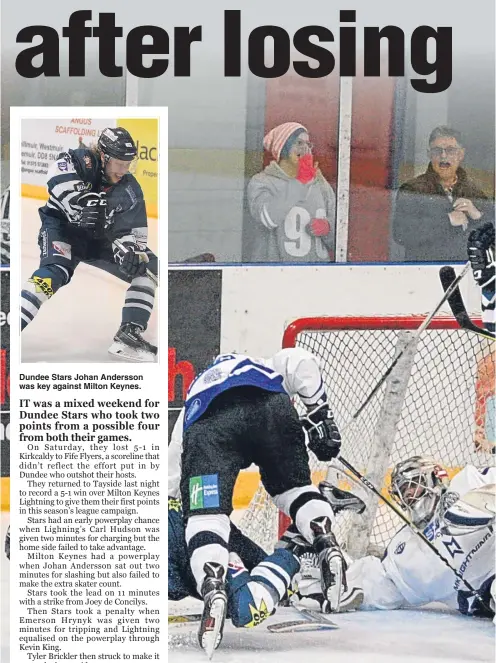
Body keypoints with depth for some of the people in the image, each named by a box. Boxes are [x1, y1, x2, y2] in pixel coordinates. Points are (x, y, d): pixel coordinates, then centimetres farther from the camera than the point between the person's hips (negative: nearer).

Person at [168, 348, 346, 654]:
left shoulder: (192, 401, 46)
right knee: (295, 487, 23)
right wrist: (320, 416, 17)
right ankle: (327, 545, 0)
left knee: (204, 513, 0)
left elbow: (172, 486, 41)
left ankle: (213, 589, -25)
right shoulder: (267, 367, 45)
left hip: (208, 424, 0)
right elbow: (300, 361, 19)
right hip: (271, 409, 1)